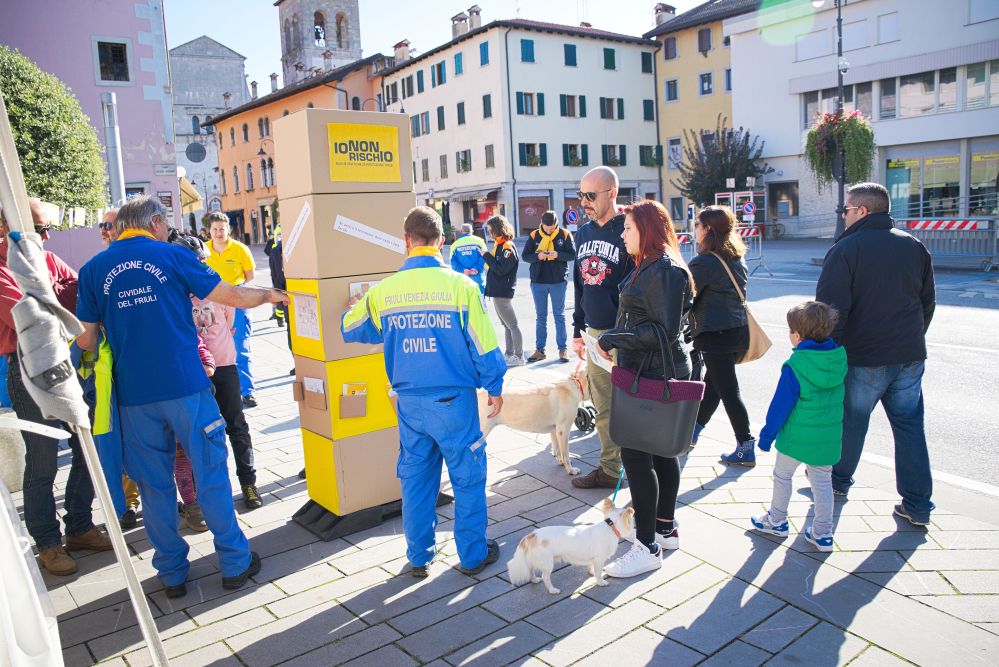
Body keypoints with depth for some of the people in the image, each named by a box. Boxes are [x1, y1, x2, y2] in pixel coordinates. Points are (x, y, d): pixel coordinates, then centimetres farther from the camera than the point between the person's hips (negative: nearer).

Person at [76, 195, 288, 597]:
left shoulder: (94, 270, 5)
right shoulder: (172, 256, -2)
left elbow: (85, 339, 6)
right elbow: (232, 297, -1)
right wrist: (269, 295, 17)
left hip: (134, 394, 3)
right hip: (186, 386, -2)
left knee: (154, 483, 13)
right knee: (210, 473, 8)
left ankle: (171, 572, 22)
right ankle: (235, 563, 16)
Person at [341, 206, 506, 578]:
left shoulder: (383, 290, -1)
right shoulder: (460, 285, -10)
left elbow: (350, 330, 15)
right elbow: (483, 344, -7)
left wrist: (357, 307, 37)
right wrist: (495, 388, 6)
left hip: (409, 402, 3)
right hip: (454, 399, -3)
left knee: (415, 479, 15)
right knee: (468, 477, 11)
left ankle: (419, 557, 27)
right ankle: (473, 555, 22)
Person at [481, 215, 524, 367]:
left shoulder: (507, 247, -15)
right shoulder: (499, 245, 14)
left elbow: (500, 269, -22)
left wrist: (486, 255, -14)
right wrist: (486, 256, -1)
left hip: (503, 292, -10)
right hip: (497, 291, 10)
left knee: (512, 325, -4)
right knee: (506, 325, 15)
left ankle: (519, 357, 1)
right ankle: (509, 354, 24)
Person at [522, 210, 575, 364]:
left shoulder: (564, 235, -4)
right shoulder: (534, 236, 0)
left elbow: (572, 254, -3)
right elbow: (525, 256, 0)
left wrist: (558, 255, -21)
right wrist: (537, 256, -19)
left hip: (558, 282, -2)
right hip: (538, 282, 2)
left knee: (559, 316, 6)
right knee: (541, 317, 9)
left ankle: (563, 348, 13)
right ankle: (539, 350, 15)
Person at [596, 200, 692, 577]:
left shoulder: (664, 270, -17)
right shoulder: (649, 267, 15)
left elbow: (664, 330, -23)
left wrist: (612, 339, -19)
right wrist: (616, 342, 10)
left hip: (655, 377, -10)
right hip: (648, 373, 10)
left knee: (636, 454, -6)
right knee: (660, 451, 17)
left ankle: (647, 547, 3)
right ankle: (666, 529, 31)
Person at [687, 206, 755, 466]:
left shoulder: (704, 262, -15)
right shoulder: (737, 259, 11)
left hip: (715, 334, -9)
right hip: (740, 330, 9)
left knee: (728, 391, -2)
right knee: (713, 383, 19)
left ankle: (746, 449, 4)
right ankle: (693, 432, 34)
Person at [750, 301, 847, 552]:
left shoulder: (794, 367, -20)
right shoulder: (839, 360, -3)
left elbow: (781, 405, -14)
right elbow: (838, 398, 12)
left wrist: (767, 434, -4)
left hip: (797, 436, -5)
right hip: (829, 437, 5)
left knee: (782, 476, 15)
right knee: (822, 482, 15)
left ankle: (777, 520, 29)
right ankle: (823, 533, 22)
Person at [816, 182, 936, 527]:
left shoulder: (845, 249, -12)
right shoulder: (913, 246, 7)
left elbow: (832, 308, -17)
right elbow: (928, 301, 15)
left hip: (862, 357, -5)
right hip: (910, 356, 5)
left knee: (851, 421, 13)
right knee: (910, 426, 9)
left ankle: (838, 480, 33)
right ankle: (917, 505, 12)